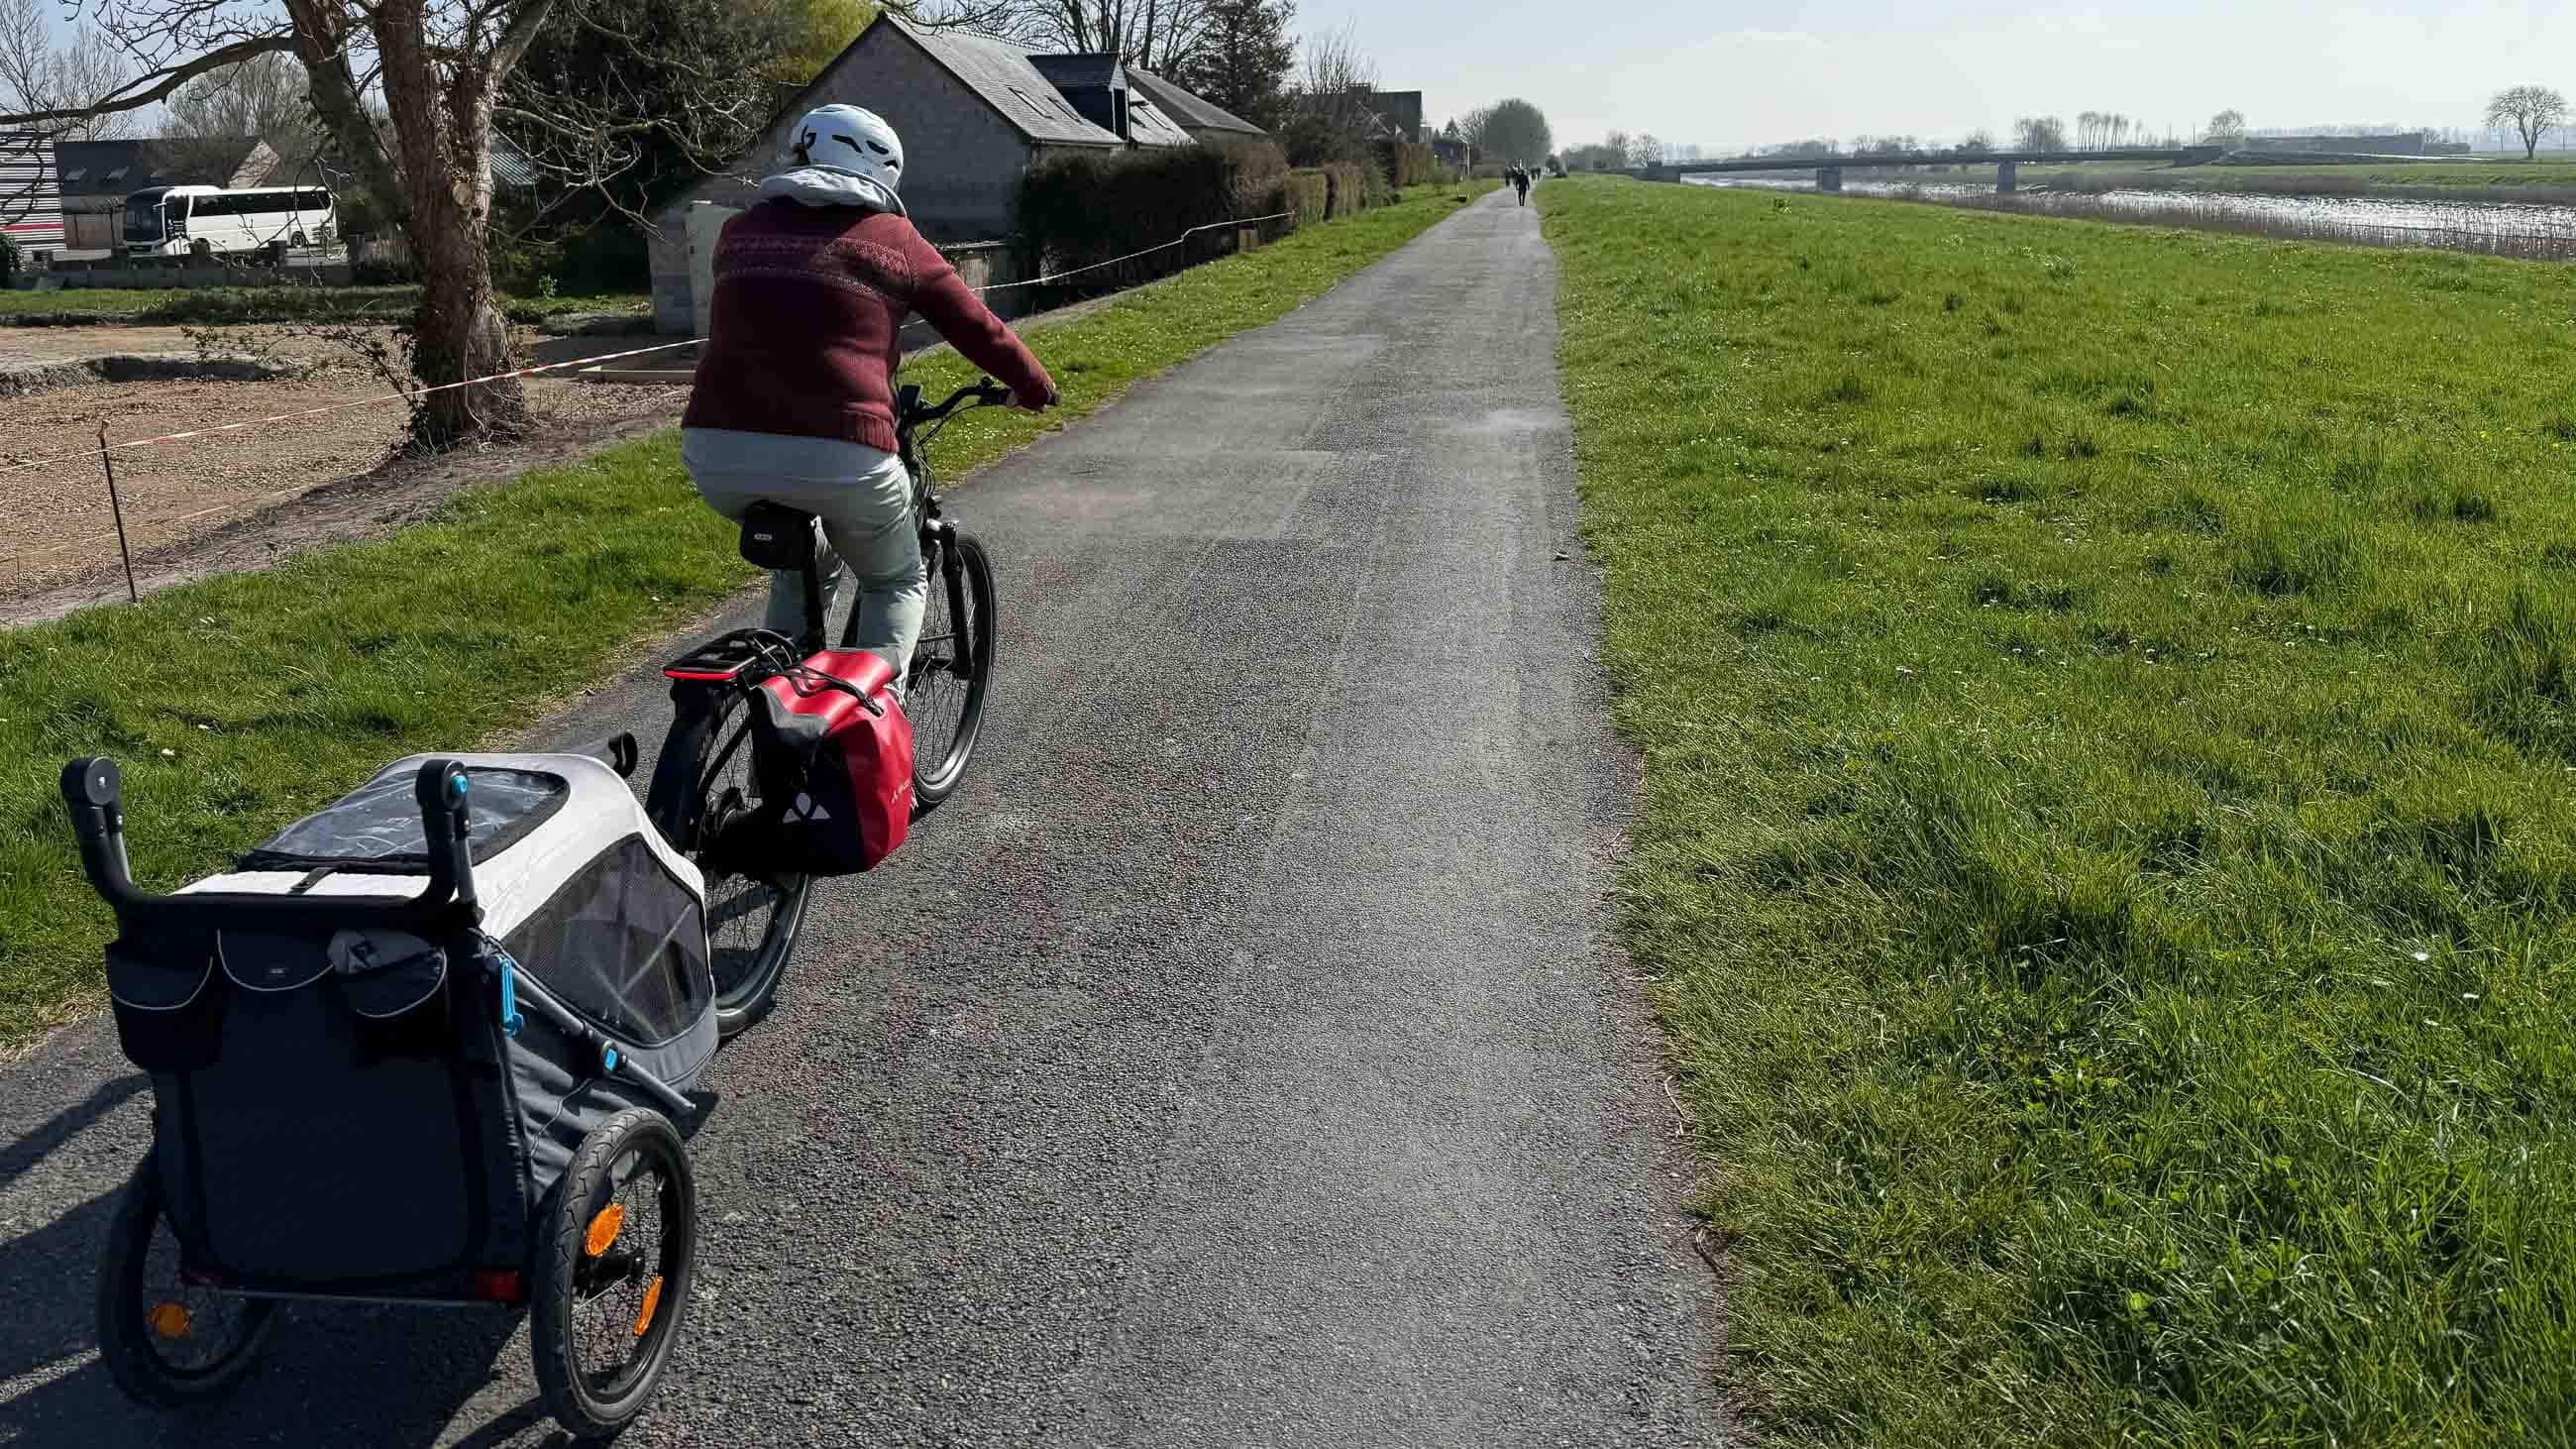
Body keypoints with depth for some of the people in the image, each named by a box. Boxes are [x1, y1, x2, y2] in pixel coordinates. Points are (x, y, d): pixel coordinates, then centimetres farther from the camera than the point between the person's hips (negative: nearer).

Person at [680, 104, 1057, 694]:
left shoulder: (741, 231, 19)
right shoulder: (891, 238, 9)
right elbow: (979, 329, 15)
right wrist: (1034, 387, 33)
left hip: (714, 453, 4)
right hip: (837, 456, -4)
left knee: (805, 568, 33)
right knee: (898, 585, 22)